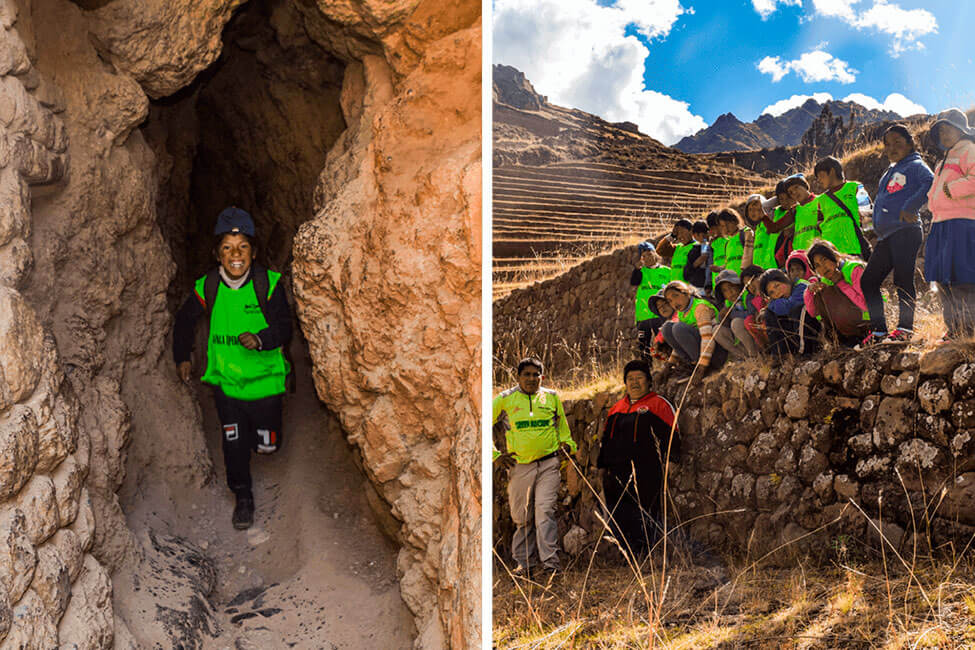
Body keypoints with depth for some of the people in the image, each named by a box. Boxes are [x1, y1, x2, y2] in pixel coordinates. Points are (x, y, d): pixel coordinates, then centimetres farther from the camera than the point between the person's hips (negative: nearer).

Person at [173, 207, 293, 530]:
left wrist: (260, 339, -30)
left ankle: (261, 430, 45)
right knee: (233, 443, 8)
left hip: (265, 379, -1)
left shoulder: (268, 284, -14)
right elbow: (184, 322, 11)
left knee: (267, 445, 7)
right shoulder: (207, 287, -8)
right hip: (226, 381, 1)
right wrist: (182, 358, 11)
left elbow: (284, 328, -11)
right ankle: (242, 497, 31)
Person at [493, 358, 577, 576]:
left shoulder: (552, 398, 9)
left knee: (545, 511, -12)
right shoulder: (504, 400, 3)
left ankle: (550, 562, -10)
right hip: (520, 466, 0)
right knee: (522, 517, 7)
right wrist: (495, 455, 4)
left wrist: (567, 444, 11)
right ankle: (524, 563, 20)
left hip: (549, 464, 0)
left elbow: (562, 426, 25)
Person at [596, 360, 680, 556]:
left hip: (646, 474, -6)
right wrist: (602, 465, 20)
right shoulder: (617, 408, 20)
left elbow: (670, 435, -2)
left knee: (645, 518, -6)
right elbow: (606, 438, 25)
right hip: (617, 475, 6)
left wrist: (669, 460, -11)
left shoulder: (659, 405, 3)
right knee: (618, 521, 7)